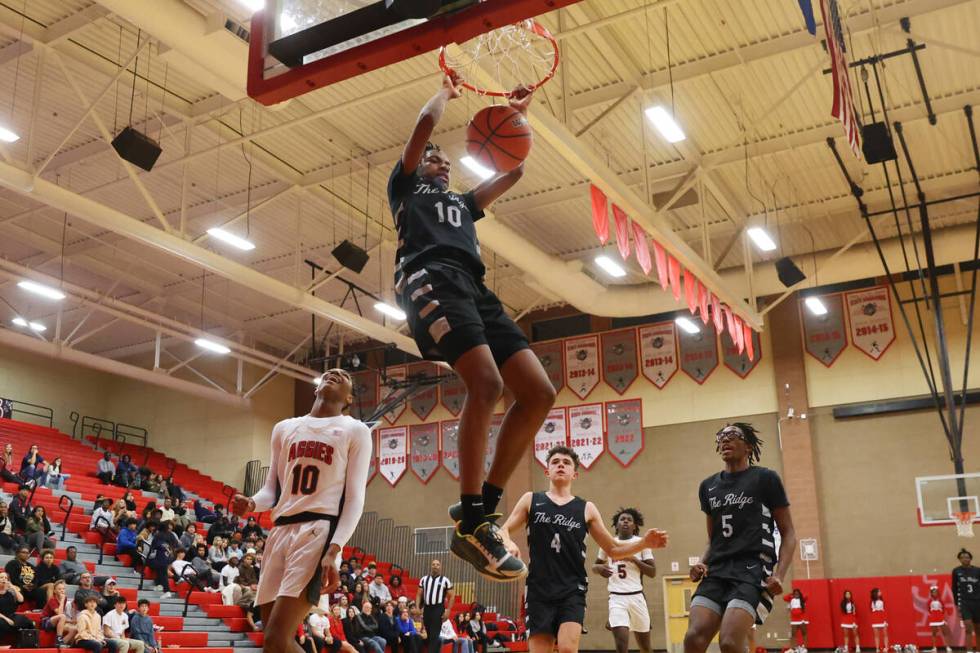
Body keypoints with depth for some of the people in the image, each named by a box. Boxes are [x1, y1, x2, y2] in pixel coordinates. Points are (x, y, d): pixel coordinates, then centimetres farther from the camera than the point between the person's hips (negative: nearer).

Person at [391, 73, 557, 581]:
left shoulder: (463, 202, 41)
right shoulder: (406, 186, 25)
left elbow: (513, 172, 36)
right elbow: (425, 123, 15)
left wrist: (516, 115, 39)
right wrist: (446, 92, 32)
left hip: (474, 289, 7)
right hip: (432, 279, -7)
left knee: (539, 393, -9)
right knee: (487, 384, -28)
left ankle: (483, 506, -6)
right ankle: (470, 523, -24)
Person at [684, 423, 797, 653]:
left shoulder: (765, 478, 3)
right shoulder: (708, 486, 18)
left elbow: (788, 533, 3)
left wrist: (779, 575, -12)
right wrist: (702, 564, 6)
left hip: (753, 568, -5)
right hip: (717, 572, 5)